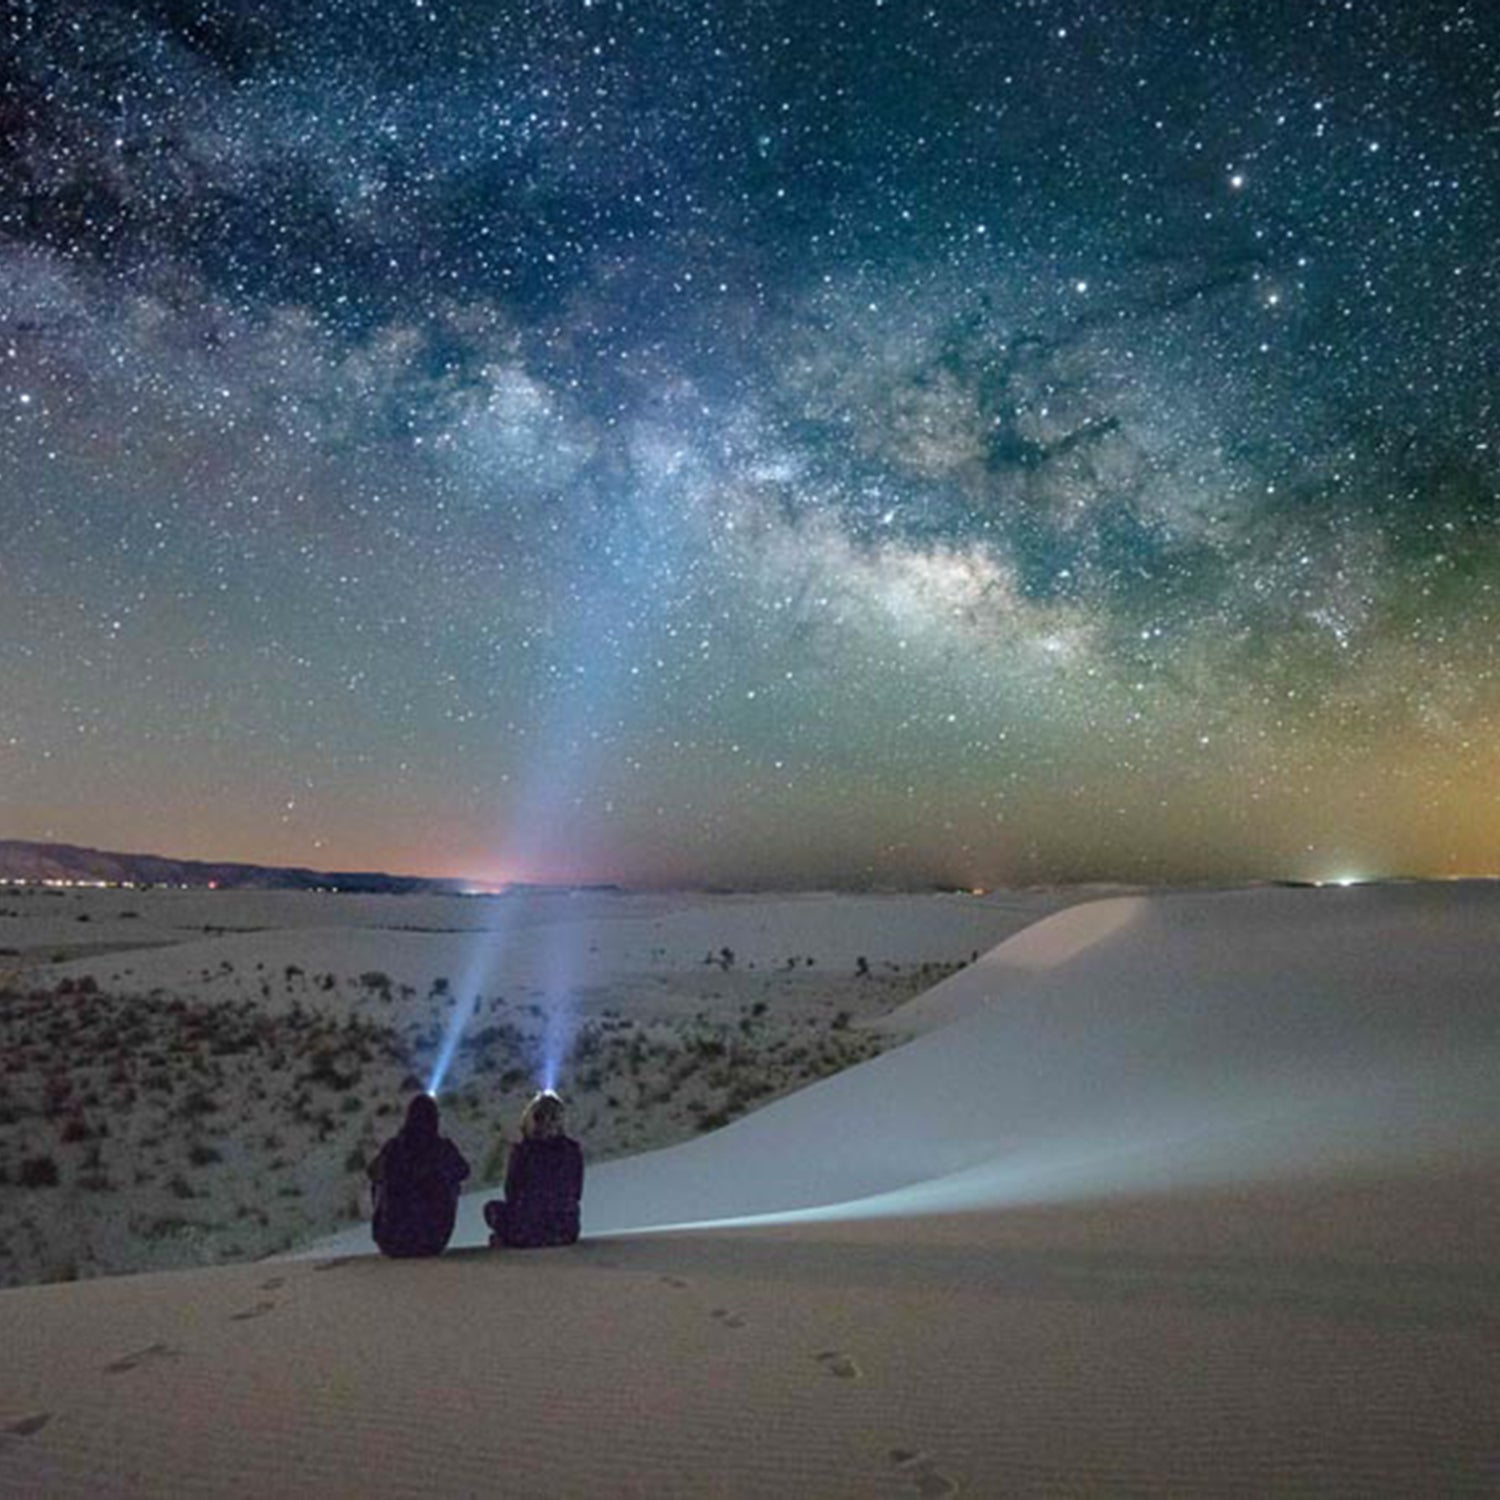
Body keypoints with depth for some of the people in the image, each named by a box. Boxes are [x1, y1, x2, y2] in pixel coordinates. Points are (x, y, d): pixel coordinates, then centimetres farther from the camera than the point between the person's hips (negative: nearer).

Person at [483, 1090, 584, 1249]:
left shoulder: (522, 1150, -8)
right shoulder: (573, 1150, -1)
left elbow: (511, 1194, 2)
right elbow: (576, 1194, 8)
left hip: (526, 1235, -2)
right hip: (567, 1233, 2)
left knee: (492, 1207, 24)